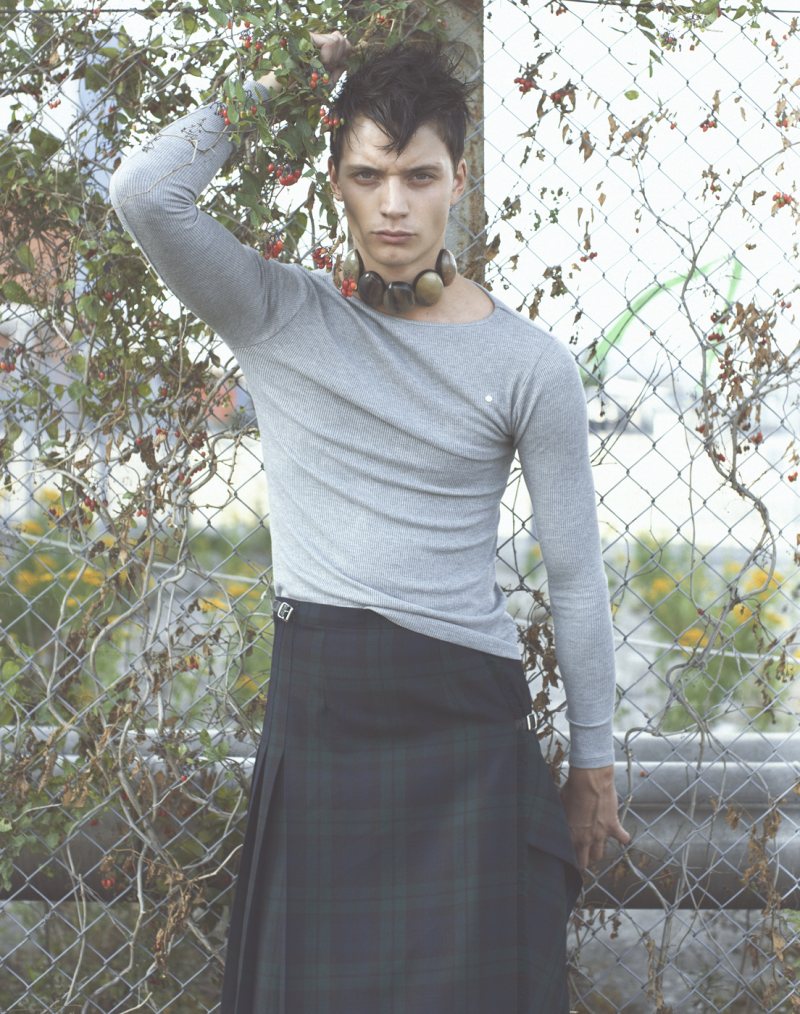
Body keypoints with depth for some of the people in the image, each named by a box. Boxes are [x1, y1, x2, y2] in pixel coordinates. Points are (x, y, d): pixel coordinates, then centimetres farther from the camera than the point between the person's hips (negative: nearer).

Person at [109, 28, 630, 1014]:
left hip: (465, 720, -1)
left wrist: (594, 763, 7)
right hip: (315, 709, 1)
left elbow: (575, 577, 4)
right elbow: (143, 193, -14)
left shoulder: (529, 362, -1)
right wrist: (274, 84, -3)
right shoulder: (278, 317, 2)